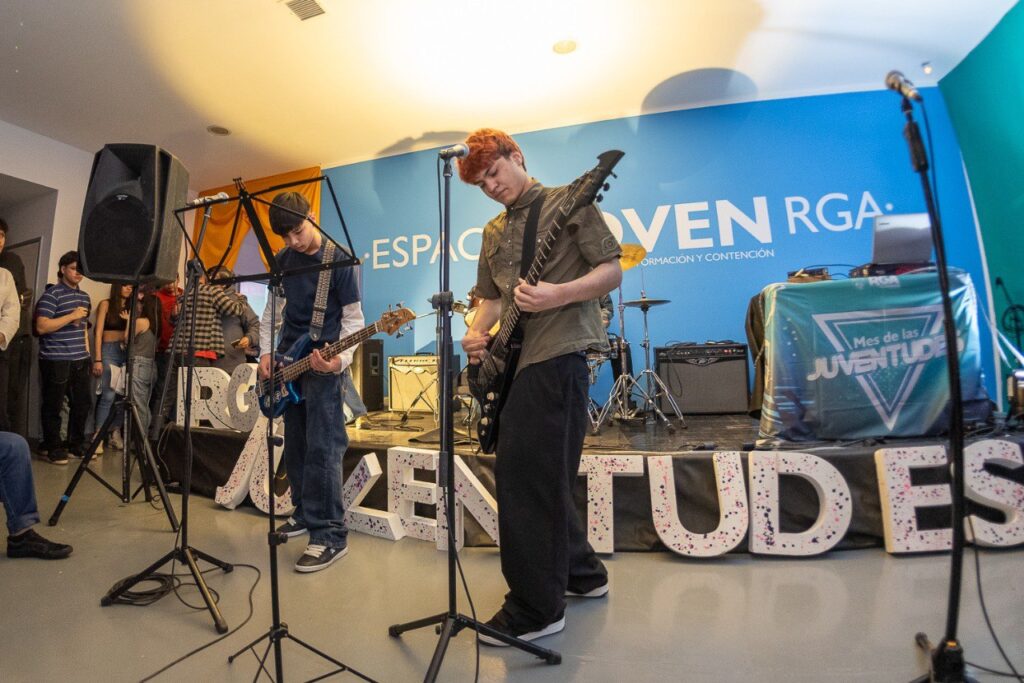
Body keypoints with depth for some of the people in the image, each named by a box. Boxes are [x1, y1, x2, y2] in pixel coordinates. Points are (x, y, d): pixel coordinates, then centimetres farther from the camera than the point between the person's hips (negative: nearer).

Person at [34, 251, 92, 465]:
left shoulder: (84, 296, 15)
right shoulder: (52, 294, -7)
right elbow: (41, 327, -15)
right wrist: (72, 316, -18)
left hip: (80, 360, 6)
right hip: (55, 360, -6)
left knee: (83, 402, 10)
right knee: (53, 405, 3)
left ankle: (76, 443, 22)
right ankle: (53, 447, 14)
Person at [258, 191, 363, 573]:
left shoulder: (339, 260, -10)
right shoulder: (283, 259, 9)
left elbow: (353, 319, -11)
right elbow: (272, 309, 18)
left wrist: (341, 359, -27)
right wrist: (266, 351, 6)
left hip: (322, 362, -7)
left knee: (321, 448, -11)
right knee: (294, 445, 13)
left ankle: (330, 535, -4)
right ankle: (305, 514, 28)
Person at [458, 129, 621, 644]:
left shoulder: (569, 201, 0)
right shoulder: (493, 232, 21)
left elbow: (611, 271, -6)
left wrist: (559, 295, -23)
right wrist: (476, 332, 0)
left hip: (556, 353, -8)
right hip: (513, 360, 8)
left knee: (524, 477, -8)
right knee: (544, 476, 15)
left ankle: (536, 610, 11)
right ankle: (582, 573, 35)